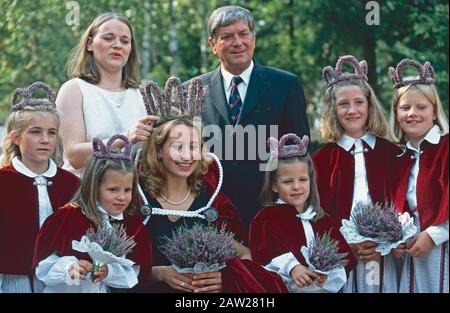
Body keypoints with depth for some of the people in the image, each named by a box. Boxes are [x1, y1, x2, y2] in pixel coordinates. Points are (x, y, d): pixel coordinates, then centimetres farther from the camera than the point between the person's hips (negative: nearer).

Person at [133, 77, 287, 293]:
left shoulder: (211, 197, 9)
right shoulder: (137, 194, 1)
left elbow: (244, 255, 6)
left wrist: (225, 276, -14)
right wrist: (160, 273, -17)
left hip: (209, 287, 1)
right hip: (157, 287, -1)